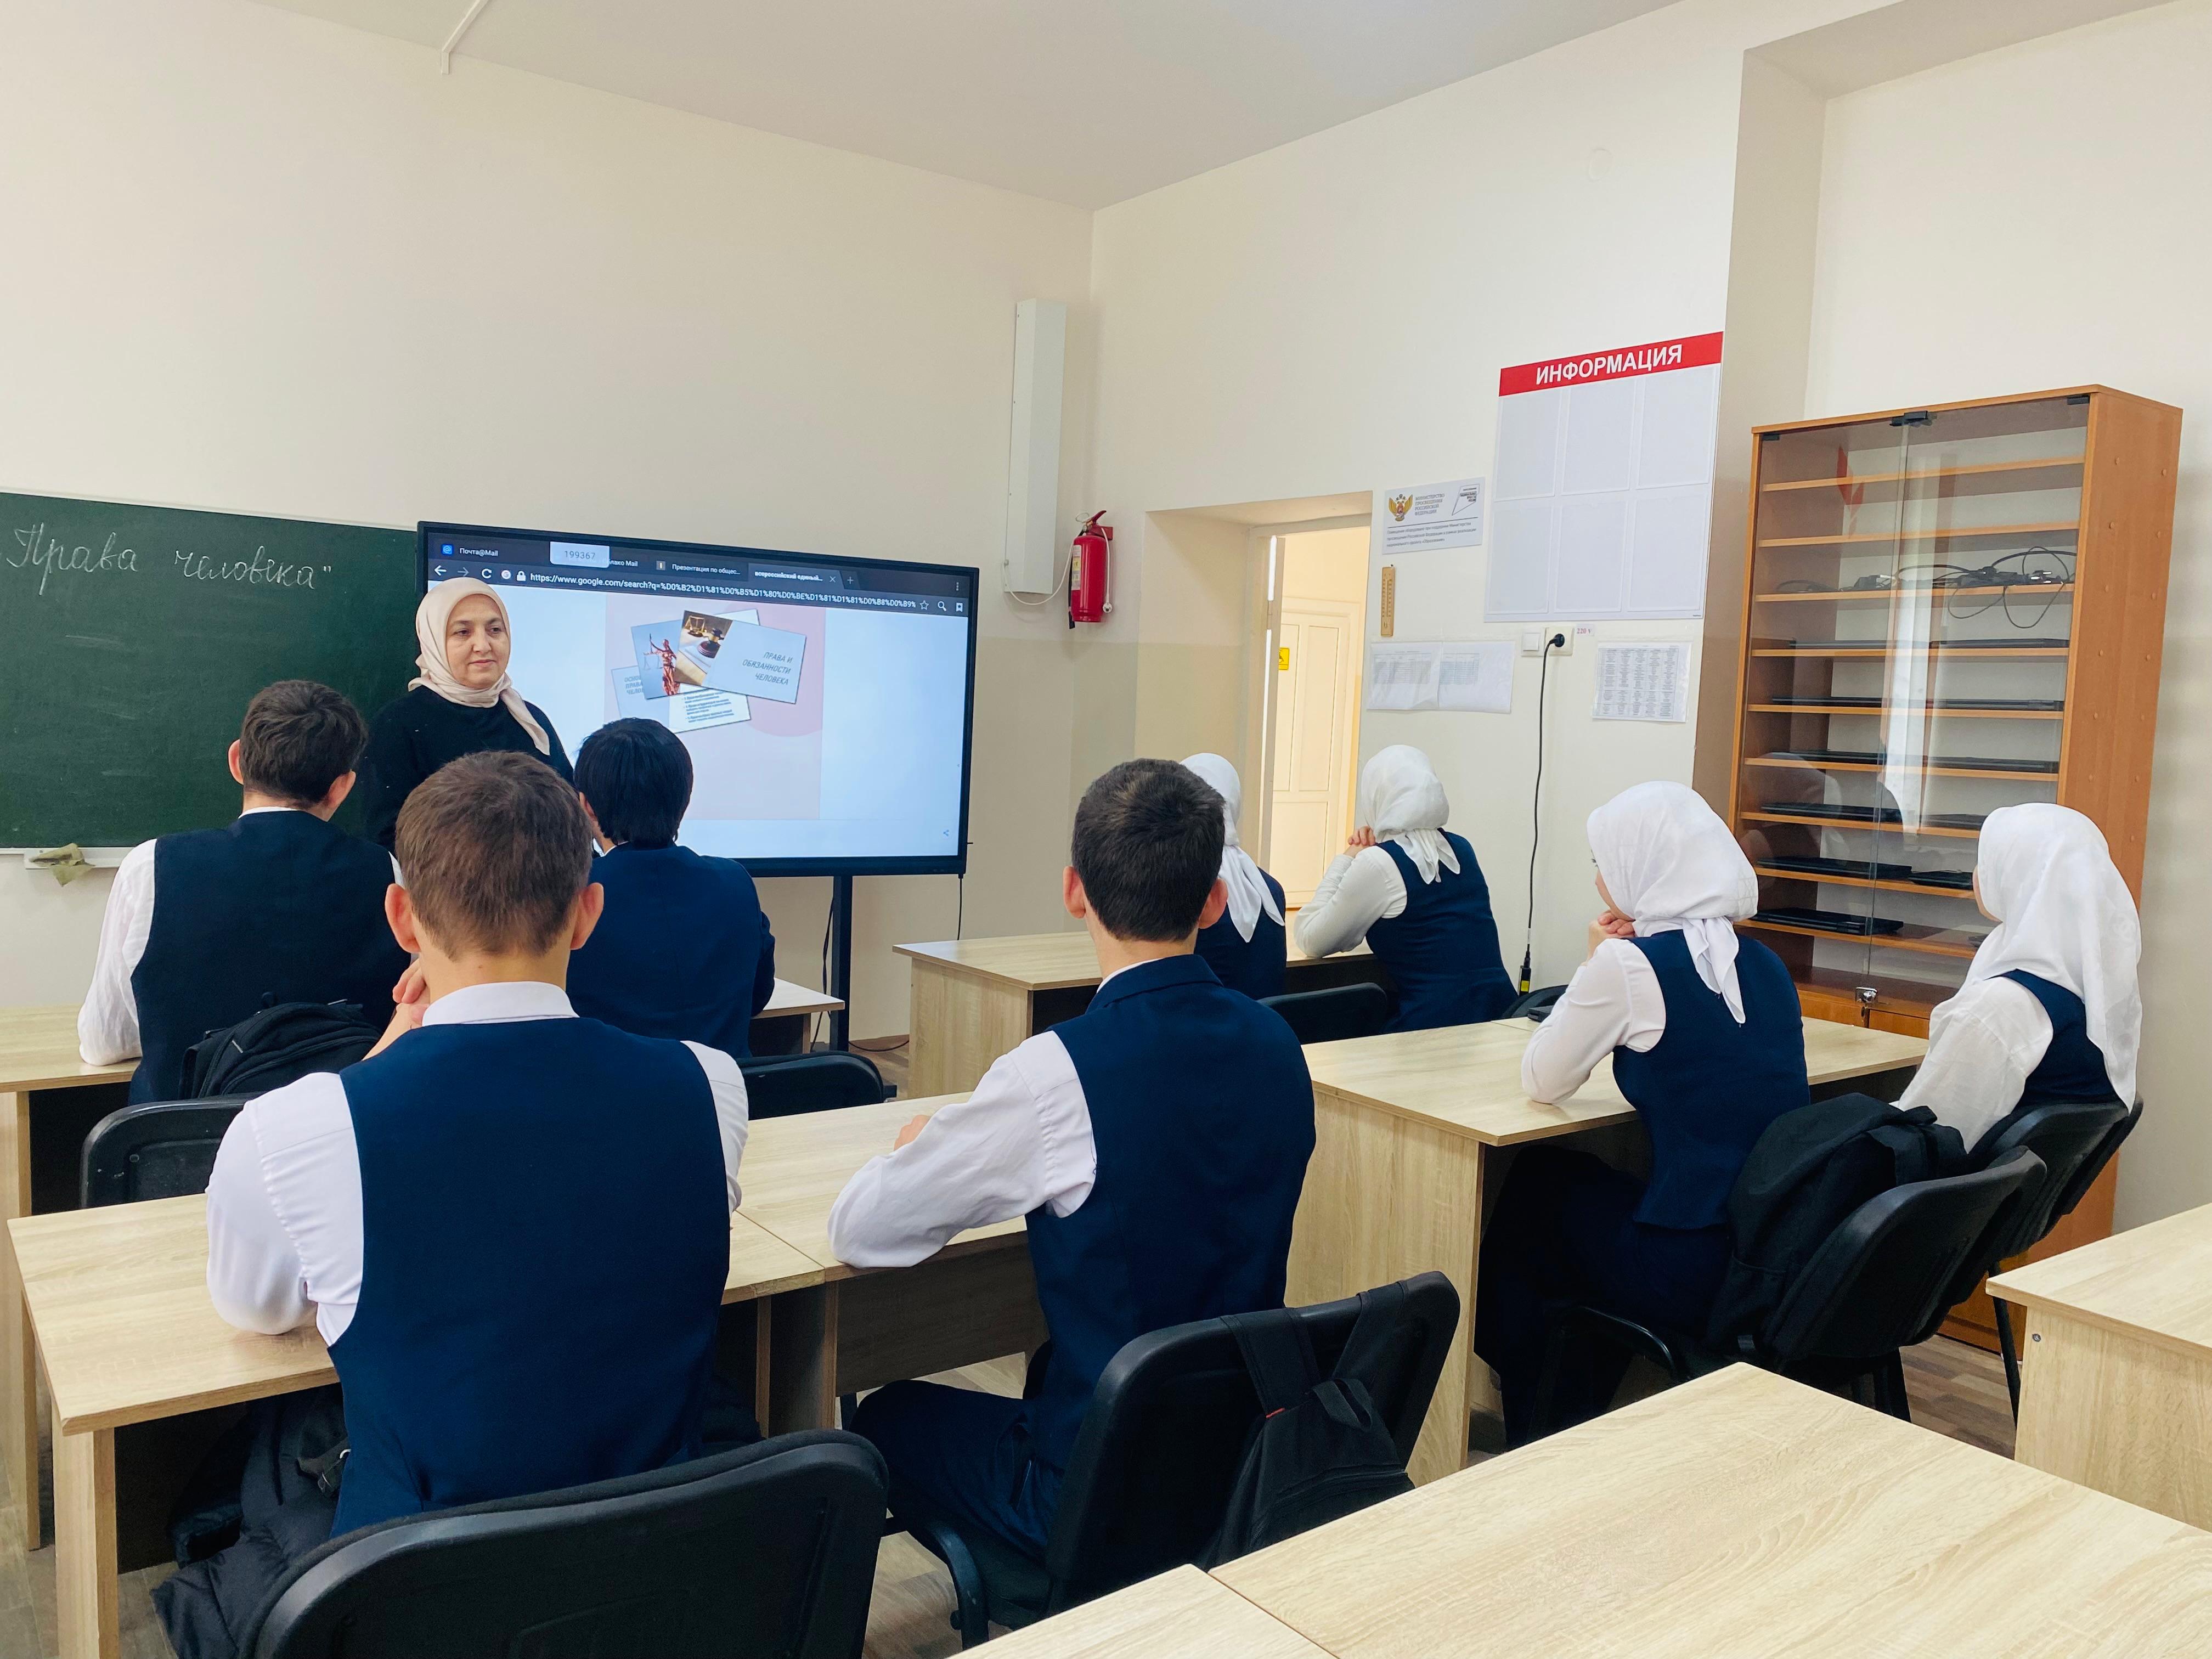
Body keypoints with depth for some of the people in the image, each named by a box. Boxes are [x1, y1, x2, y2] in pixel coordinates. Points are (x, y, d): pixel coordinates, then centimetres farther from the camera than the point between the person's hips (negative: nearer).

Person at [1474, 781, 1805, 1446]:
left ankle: (1522, 1425, 37)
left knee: (1531, 1186, 20)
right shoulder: (1761, 962, 7)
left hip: (1696, 1270, -7)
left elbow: (1541, 1082, -5)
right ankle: (1580, 1409, 42)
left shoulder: (1629, 965, -15)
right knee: (1585, 1182, 29)